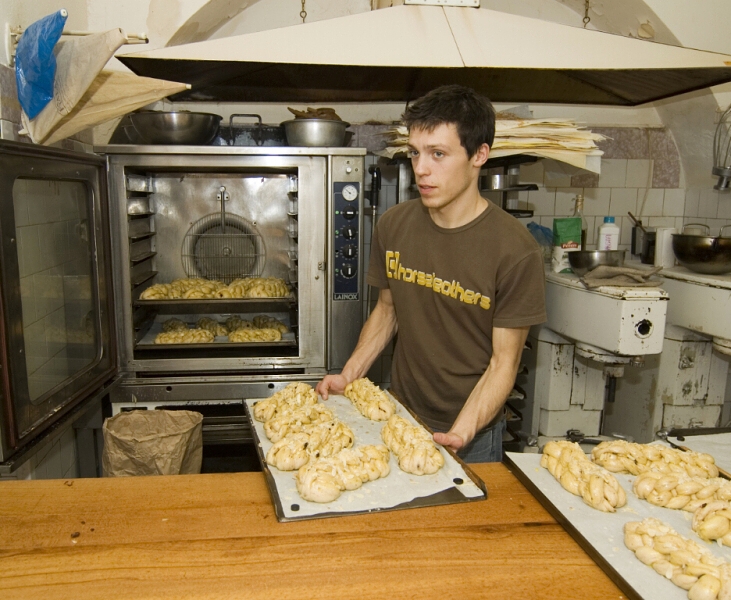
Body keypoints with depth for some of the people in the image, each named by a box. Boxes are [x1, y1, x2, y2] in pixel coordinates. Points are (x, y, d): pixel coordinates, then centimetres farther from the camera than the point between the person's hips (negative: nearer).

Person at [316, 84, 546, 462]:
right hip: (399, 417, 4)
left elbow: (503, 363, -16)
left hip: (472, 433, -4)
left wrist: (459, 436, -27)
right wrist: (348, 376, -4)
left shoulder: (515, 251, -20)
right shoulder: (393, 226, -6)